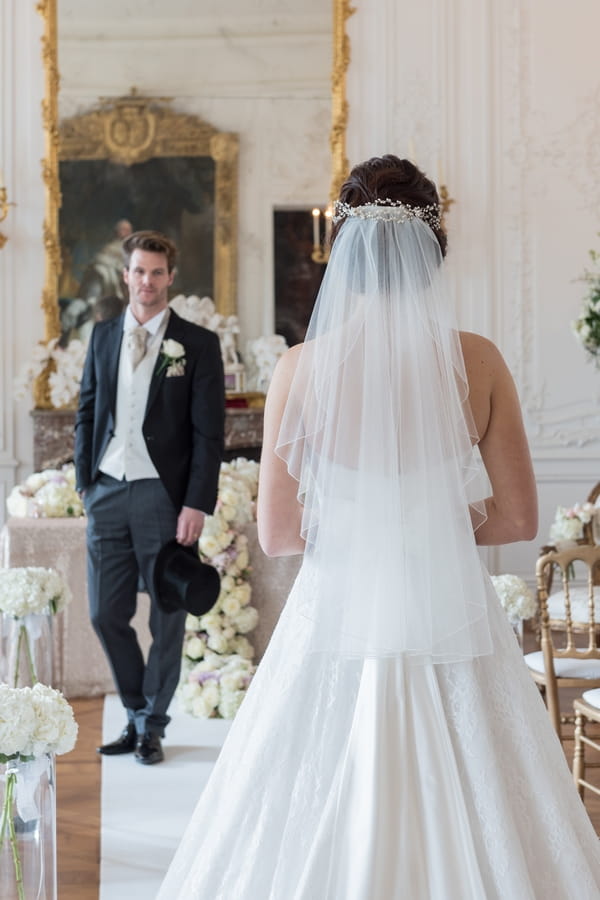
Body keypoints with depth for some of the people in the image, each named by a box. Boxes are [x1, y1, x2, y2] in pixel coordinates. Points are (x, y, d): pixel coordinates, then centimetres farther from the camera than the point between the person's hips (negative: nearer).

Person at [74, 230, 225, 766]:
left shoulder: (198, 344, -2)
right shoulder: (102, 336, 11)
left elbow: (209, 431, -5)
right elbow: (86, 413, 15)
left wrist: (197, 504, -12)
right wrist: (86, 481, 6)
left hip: (163, 495, -3)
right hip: (108, 493, 4)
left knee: (167, 618, 5)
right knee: (106, 613, 6)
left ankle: (152, 725, 20)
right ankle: (136, 714, 25)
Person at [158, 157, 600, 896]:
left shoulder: (302, 369, -9)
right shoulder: (479, 363, -6)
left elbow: (277, 533, -6)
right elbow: (518, 519, -1)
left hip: (339, 624, -1)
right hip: (453, 627, 1)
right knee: (472, 828, 13)